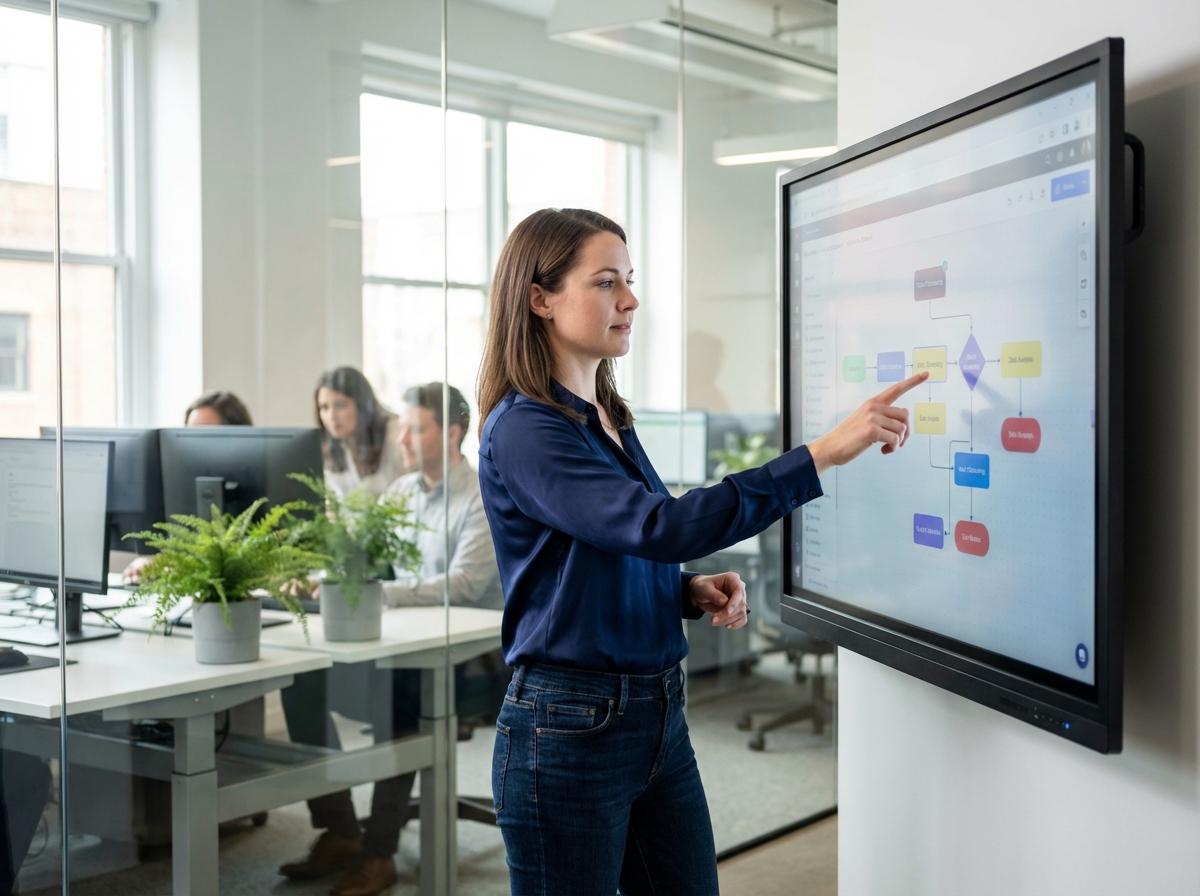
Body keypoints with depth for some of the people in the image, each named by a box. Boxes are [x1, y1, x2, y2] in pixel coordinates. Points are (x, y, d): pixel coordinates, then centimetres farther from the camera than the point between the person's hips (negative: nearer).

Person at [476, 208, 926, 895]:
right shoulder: (523, 430, -17)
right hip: (569, 728, -8)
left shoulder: (612, 421, 10)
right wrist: (823, 454, -33)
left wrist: (693, 591, 0)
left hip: (662, 717, 8)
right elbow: (658, 525, -31)